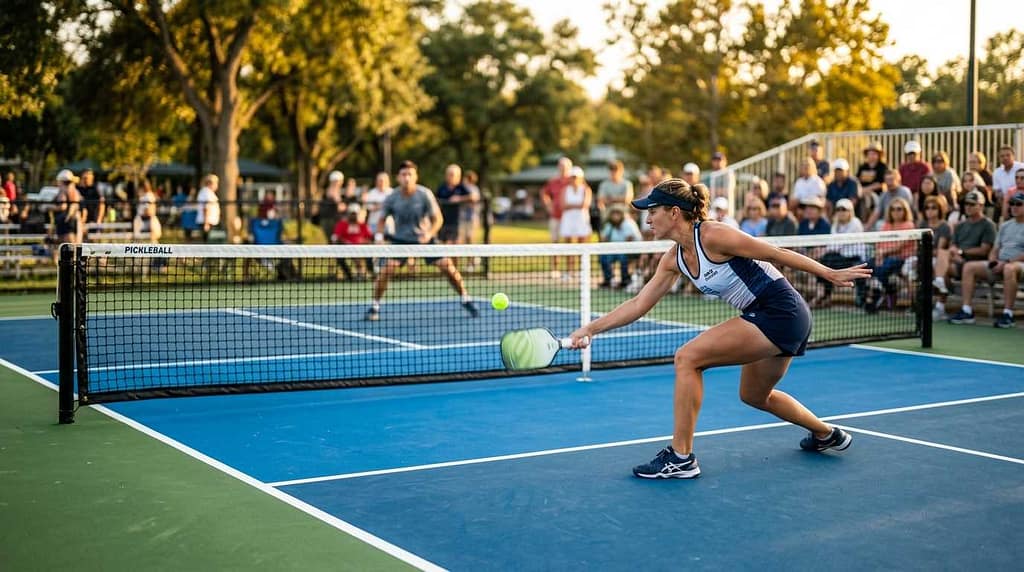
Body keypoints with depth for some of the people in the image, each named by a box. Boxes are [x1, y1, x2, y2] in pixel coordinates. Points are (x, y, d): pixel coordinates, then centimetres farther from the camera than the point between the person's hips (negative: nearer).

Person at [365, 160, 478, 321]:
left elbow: (438, 219, -12)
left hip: (424, 237, 0)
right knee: (387, 267, -19)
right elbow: (382, 219, 2)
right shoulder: (392, 198, -13)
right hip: (401, 239, 0)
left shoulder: (425, 195, -17)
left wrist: (429, 234, -29)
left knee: (447, 266, -10)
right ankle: (375, 306, -6)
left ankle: (466, 300, 10)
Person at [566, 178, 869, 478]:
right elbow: (639, 304, 9)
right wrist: (591, 328, 3)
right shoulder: (674, 259, 6)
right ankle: (826, 434, 50)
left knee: (687, 358, -15)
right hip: (763, 316, 10)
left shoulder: (713, 235, -20)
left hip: (781, 313, -10)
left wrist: (831, 274, -9)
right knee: (754, 396, 28)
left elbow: (777, 253, -13)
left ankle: (681, 458, -9)